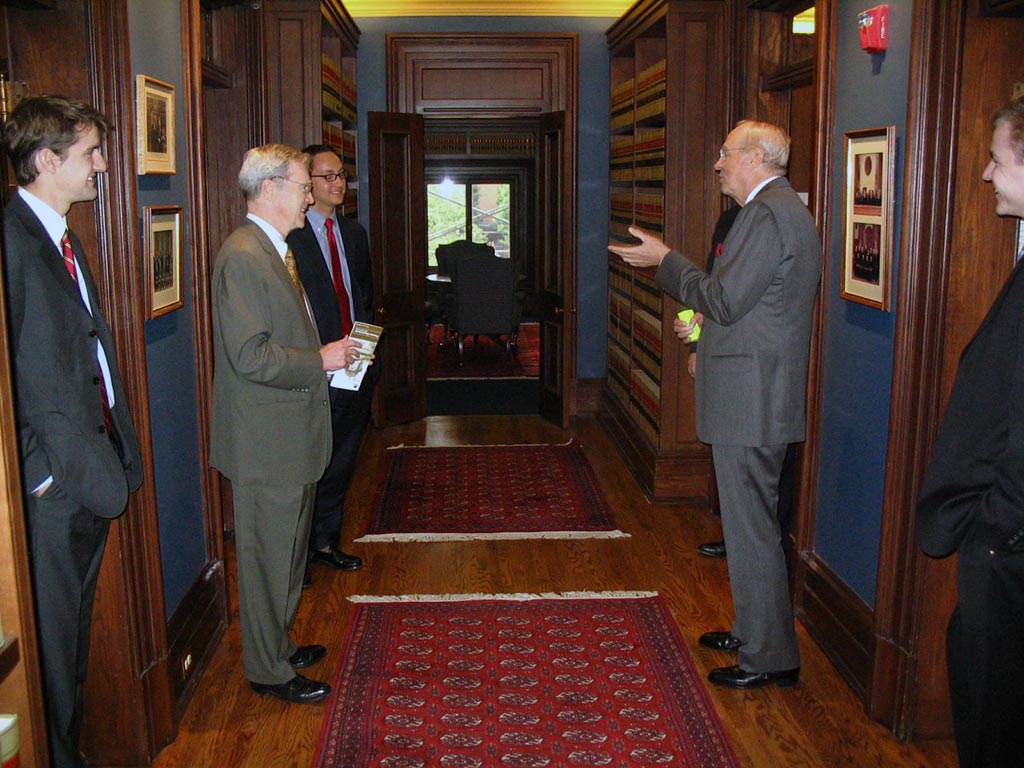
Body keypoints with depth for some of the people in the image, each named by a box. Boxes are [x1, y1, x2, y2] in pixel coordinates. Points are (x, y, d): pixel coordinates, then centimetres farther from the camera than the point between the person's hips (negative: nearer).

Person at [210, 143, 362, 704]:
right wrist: (321, 360, -17)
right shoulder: (242, 256, -20)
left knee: (287, 551, 21)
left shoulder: (274, 250, 14)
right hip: (266, 443, -10)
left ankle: (279, 644, 37)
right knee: (268, 557, 3)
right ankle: (268, 670, 18)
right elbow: (251, 357, -26)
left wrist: (328, 354, 8)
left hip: (289, 435, 10)